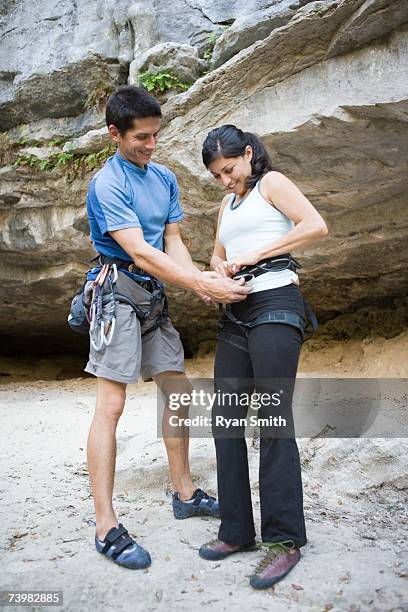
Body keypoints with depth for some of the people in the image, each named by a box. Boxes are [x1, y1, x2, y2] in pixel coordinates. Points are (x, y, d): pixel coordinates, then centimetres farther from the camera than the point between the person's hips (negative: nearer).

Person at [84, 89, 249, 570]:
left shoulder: (165, 179, 12)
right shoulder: (107, 184, -13)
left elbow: (172, 241, 8)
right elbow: (139, 252, -21)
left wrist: (201, 280, -11)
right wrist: (202, 285, -24)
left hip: (154, 296, 8)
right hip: (118, 292, -8)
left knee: (177, 391, 11)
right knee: (111, 407, -8)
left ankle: (185, 494, 27)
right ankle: (106, 529, -1)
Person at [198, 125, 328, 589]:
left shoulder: (271, 183, 4)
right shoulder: (227, 204, 25)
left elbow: (315, 226, -12)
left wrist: (255, 255, -13)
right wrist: (220, 267, 5)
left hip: (275, 307, -7)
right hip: (235, 315, 8)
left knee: (274, 422, -8)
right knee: (225, 420, 3)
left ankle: (285, 540, 3)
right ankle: (237, 532, 14)